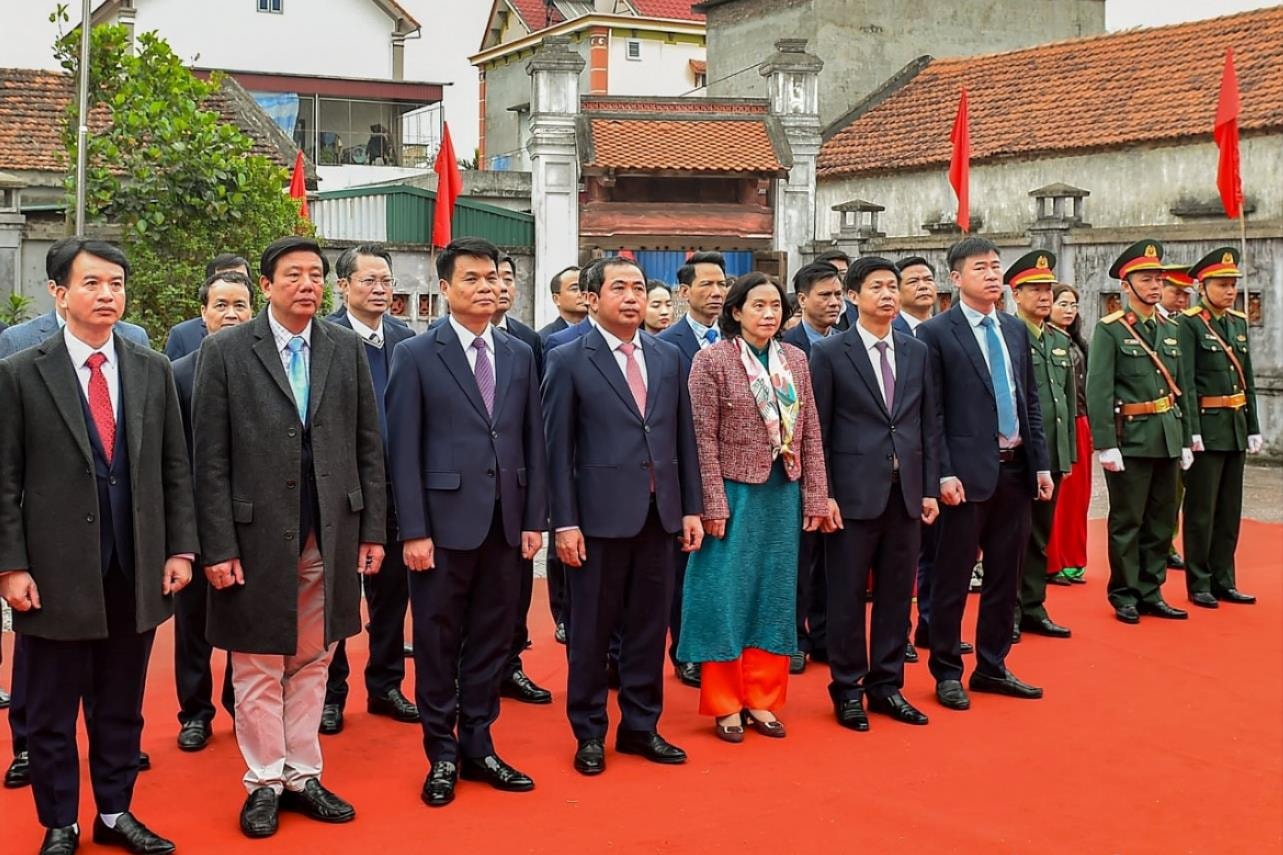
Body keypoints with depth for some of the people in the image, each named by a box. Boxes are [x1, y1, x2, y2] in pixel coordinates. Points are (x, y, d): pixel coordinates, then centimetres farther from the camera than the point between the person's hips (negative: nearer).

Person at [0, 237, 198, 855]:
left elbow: (175, 467, 8)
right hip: (57, 573, -3)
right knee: (50, 713, 9)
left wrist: (180, 548, 3)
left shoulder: (153, 370, 6)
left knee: (121, 707, 14)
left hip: (137, 571, 3)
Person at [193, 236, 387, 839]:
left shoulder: (347, 348, 6)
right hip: (258, 536, -2)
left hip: (331, 535, 3)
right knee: (259, 669, 7)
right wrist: (218, 546, -8)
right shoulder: (225, 352, -2)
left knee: (311, 664, 12)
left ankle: (303, 776, 24)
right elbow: (210, 460, -4)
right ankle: (264, 783, 20)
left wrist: (373, 530, 4)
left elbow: (368, 446, 7)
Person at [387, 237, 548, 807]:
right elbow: (403, 450, -6)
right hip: (446, 521, -4)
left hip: (507, 523, 4)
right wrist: (413, 531, -11)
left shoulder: (520, 355, 10)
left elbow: (533, 442, 10)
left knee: (492, 640, 11)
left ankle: (478, 746, 24)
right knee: (438, 643, 6)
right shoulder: (416, 355, -2)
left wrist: (535, 519, 4)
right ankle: (442, 754, 20)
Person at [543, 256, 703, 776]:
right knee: (591, 630, 6)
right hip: (600, 514, -4)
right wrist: (565, 522, -9)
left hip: (659, 514, 4)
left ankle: (641, 726, 25)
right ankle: (590, 734, 20)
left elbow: (684, 438, 11)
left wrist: (691, 509, 8)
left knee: (650, 626, 11)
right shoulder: (568, 360, -3)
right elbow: (558, 448, -5)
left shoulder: (669, 358, 10)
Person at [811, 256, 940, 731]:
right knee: (848, 595, 4)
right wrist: (823, 494, -9)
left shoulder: (917, 351, 10)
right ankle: (848, 689, 16)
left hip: (907, 491, 4)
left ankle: (887, 685, 22)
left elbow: (930, 424, 11)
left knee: (897, 594, 10)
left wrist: (930, 488, 6)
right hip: (855, 491, -4)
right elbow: (818, 430, -4)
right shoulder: (829, 353, -3)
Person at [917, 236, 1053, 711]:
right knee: (953, 578, 3)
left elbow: (1031, 402, 14)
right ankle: (947, 672, 15)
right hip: (968, 472, -6)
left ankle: (992, 667, 25)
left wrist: (1041, 464, 8)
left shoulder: (1016, 330, 12)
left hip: (1015, 469, 6)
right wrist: (944, 473, -15)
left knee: (1005, 576, 13)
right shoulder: (936, 333, -7)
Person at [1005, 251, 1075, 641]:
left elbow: (1070, 398, 18)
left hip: (1053, 455, 7)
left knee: (1041, 536, 12)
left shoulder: (1061, 341, 14)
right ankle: (1008, 613, 10)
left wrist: (1069, 450, 14)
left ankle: (1033, 609, 21)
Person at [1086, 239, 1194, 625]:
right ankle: (1124, 595, 13)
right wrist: (1105, 445, -18)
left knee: (1161, 521, 11)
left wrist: (1185, 441, 13)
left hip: (1167, 441, 6)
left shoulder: (1170, 330, 13)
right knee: (1127, 522, 2)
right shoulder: (1109, 330, -7)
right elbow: (1098, 391, -13)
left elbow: (1180, 389, 15)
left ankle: (1151, 592, 21)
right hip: (1130, 441, -6)